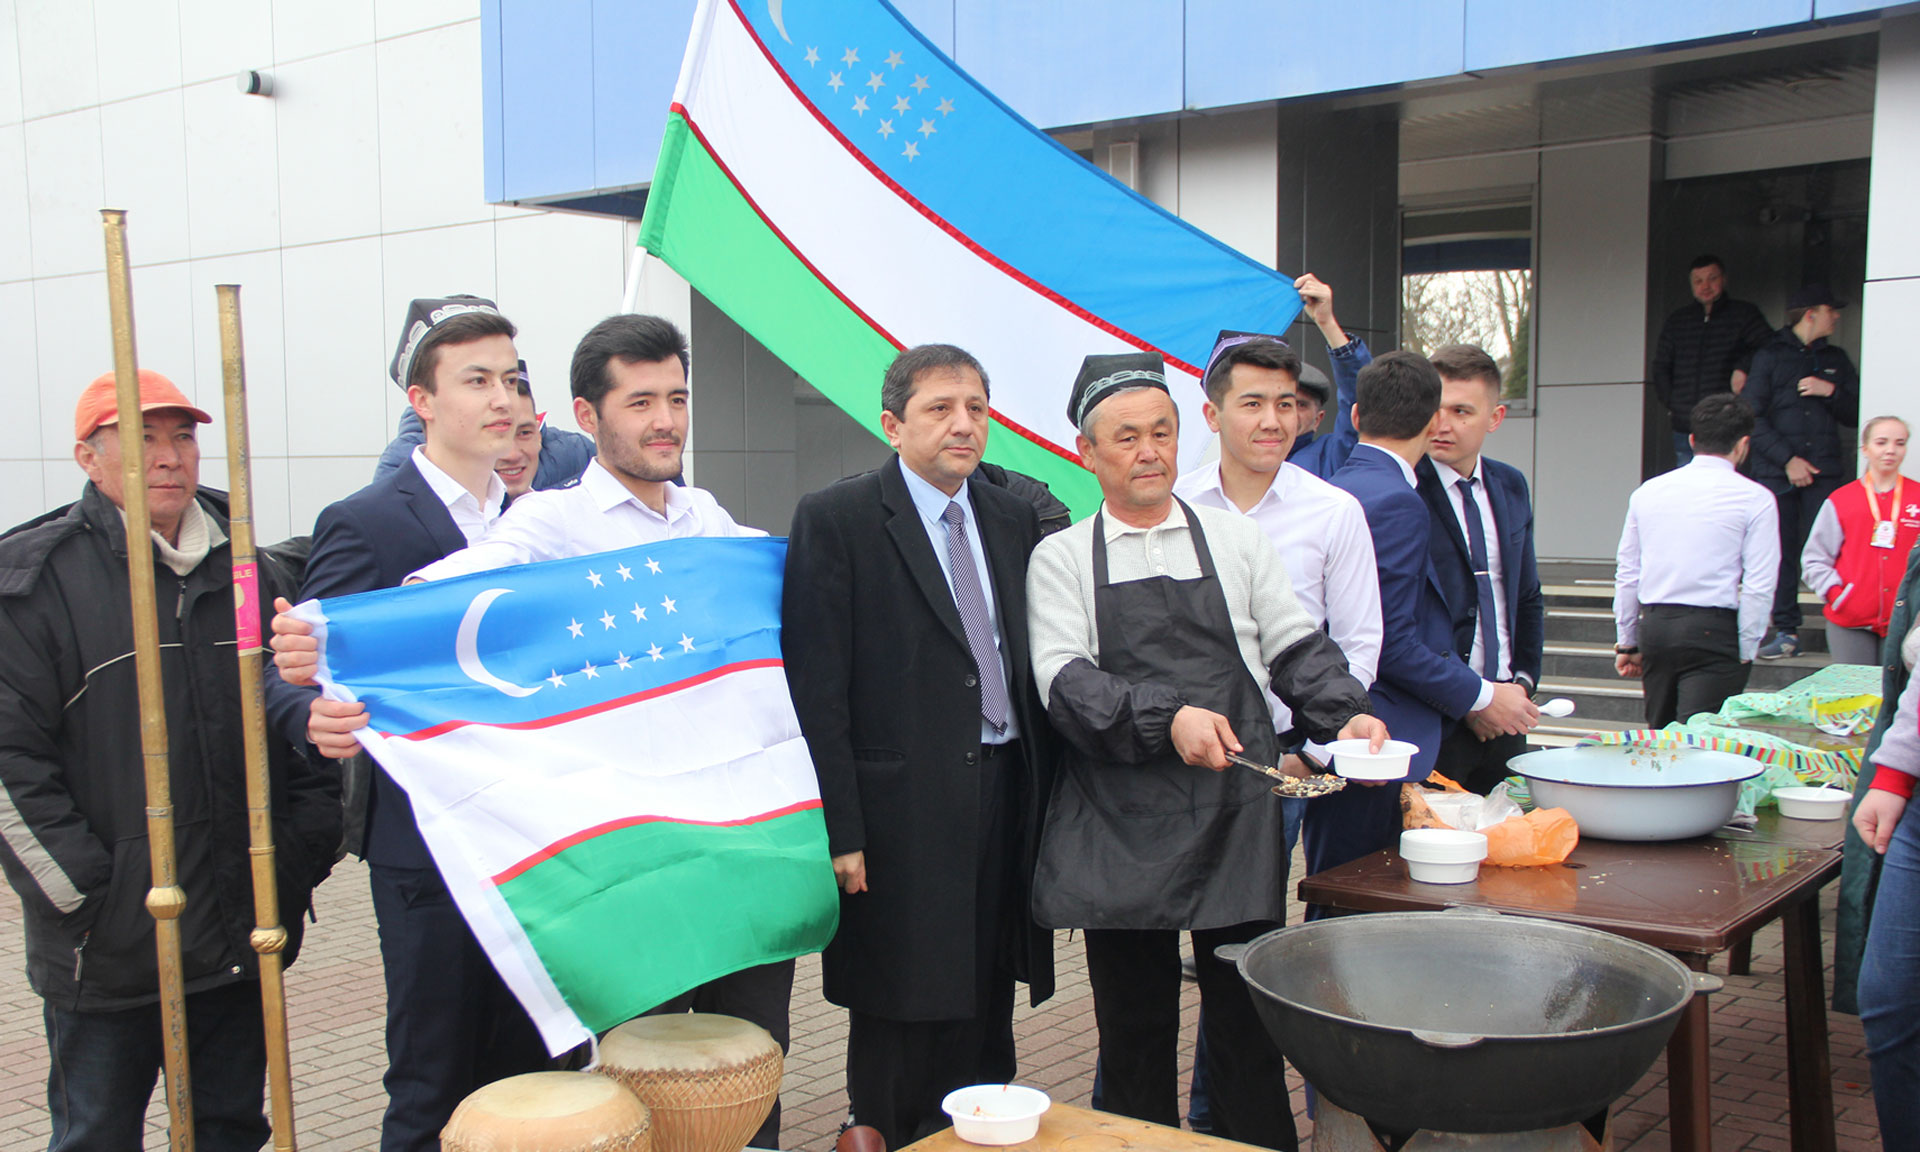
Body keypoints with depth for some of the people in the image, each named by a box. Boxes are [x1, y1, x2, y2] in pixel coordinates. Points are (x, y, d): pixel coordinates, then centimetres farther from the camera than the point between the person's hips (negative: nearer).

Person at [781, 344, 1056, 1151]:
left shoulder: (1014, 519, 11)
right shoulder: (835, 519, -6)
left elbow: (1035, 668, 12)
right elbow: (816, 687, -10)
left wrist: (1045, 796, 7)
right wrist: (839, 830, -14)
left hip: (1006, 797, 5)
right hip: (902, 815, -5)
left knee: (986, 1014, 13)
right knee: (901, 1020, 5)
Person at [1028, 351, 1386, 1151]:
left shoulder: (1238, 541, 11)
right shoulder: (1062, 559, 6)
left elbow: (1295, 649, 11)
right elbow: (1063, 679, -5)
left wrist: (1345, 716, -8)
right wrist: (1166, 718, -20)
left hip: (1236, 815, 1)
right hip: (1120, 823, 0)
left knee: (1249, 1025, 3)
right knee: (1133, 1027, 9)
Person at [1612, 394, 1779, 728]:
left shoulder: (1647, 492, 9)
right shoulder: (1754, 499, -3)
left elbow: (1627, 574, 11)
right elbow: (1759, 586, -8)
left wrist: (1627, 642, 18)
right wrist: (1745, 651, -1)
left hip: (1654, 625, 5)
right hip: (1714, 629, -4)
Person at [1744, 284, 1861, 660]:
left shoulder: (1836, 360, 17)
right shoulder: (1769, 356, 6)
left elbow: (1855, 415, 15)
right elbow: (1752, 418, -1)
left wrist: (1831, 391, -3)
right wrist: (1787, 459, -9)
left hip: (1826, 471, 2)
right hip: (1776, 472, -2)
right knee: (1780, 551, -3)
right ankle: (1786, 632, 4)